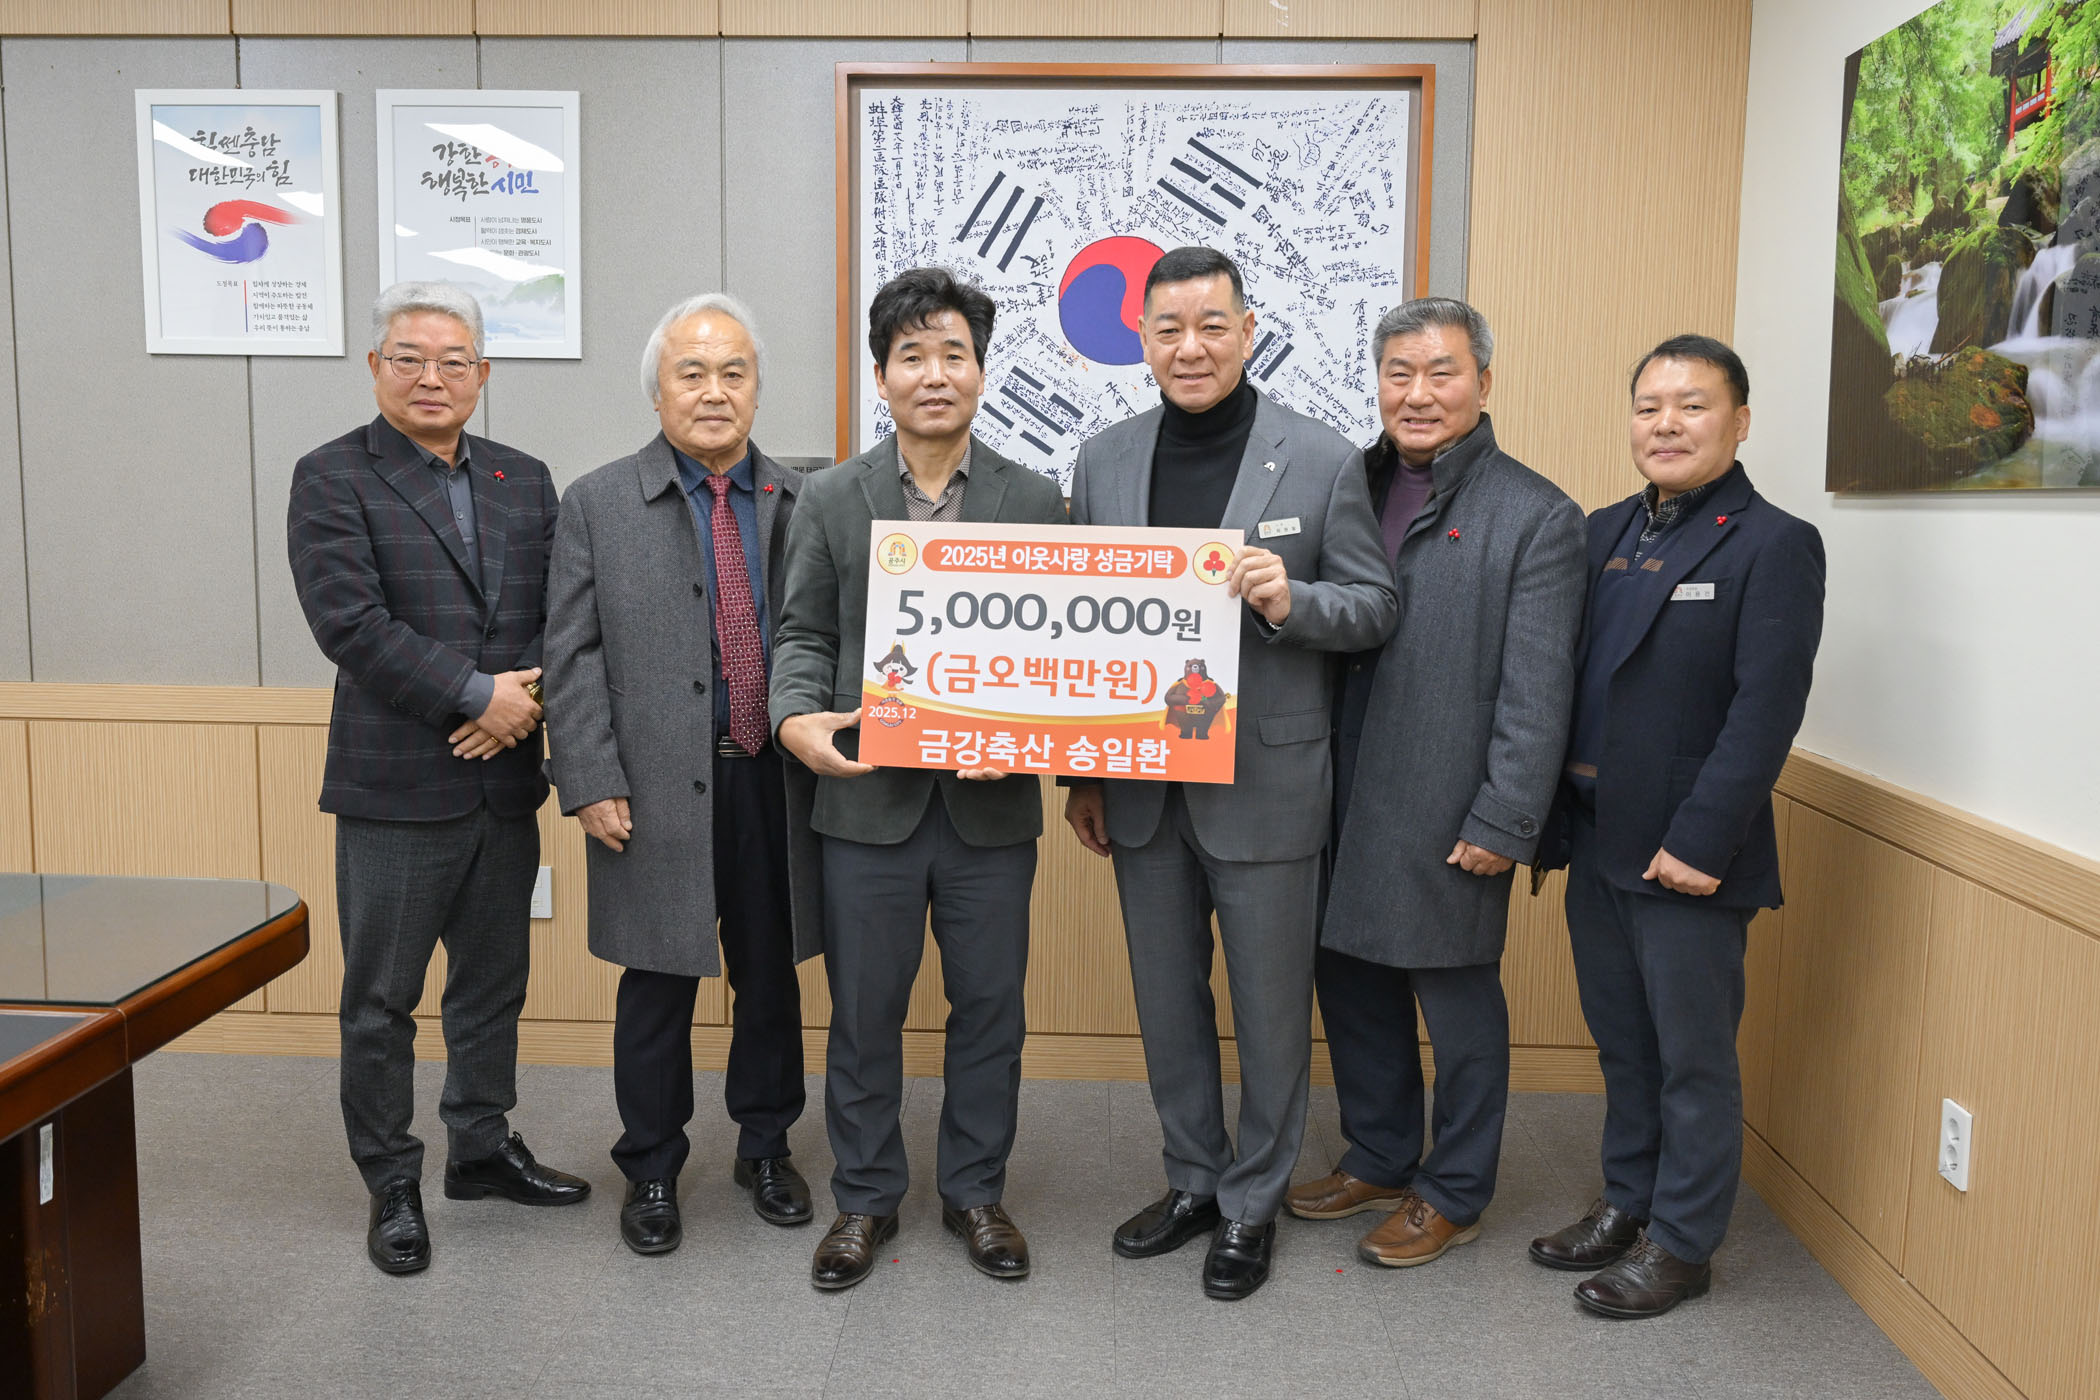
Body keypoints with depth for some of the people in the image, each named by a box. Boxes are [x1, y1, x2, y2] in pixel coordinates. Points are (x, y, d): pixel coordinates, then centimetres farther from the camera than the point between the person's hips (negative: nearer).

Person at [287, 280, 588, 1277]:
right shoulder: (332, 478, -5)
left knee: (493, 982, 17)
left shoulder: (524, 481, 10)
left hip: (505, 778, 5)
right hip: (395, 785, -5)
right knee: (380, 1000, 7)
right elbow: (351, 623, -16)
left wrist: (524, 701, -11)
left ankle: (481, 1146, 34)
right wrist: (477, 694, -17)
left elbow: (561, 615, 6)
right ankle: (390, 1184, 23)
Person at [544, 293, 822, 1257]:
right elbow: (573, 658, -3)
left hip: (776, 782, 2)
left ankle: (766, 1146, 35)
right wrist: (590, 782, -9)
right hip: (657, 790, -2)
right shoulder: (599, 504, 1)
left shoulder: (800, 501, 7)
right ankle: (651, 1169, 28)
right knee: (658, 985, 9)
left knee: (772, 976, 14)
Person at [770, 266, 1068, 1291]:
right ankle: (865, 1197, 30)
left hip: (993, 807, 0)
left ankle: (974, 1190, 32)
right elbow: (804, 634, 5)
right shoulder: (830, 499, 4)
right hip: (868, 799, 0)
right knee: (863, 1012, 11)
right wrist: (797, 717, -15)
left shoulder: (1035, 501, 3)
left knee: (989, 1009, 12)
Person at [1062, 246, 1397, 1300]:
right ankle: (1192, 1180, 35)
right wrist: (1081, 775, 8)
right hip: (1142, 781, 4)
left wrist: (1292, 601, -23)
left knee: (1271, 1006, 9)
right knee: (1167, 1001, 16)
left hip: (1264, 782, -4)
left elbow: (1376, 607, -1)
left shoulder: (1322, 461, -5)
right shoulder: (1104, 461, 6)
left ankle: (1253, 1203, 28)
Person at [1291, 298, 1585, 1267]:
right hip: (1343, 803, 6)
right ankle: (1378, 1160, 37)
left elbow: (1536, 693, -11)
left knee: (1457, 1004, 8)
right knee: (1350, 980, 16)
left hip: (1448, 816, -5)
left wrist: (1504, 824, -15)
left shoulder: (1535, 517, -7)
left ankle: (1454, 1194, 28)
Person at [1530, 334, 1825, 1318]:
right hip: (1597, 845, 6)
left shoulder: (1774, 545, -9)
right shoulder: (1604, 533, 10)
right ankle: (1627, 1203, 34)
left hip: (1687, 856, -6)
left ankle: (1682, 1242, 22)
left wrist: (1700, 841, -20)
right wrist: (1551, 820, 6)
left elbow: (1766, 710, -16)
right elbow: (1564, 683, 10)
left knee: (1692, 1056, 8)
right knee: (1622, 1044, 18)